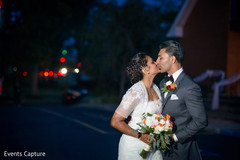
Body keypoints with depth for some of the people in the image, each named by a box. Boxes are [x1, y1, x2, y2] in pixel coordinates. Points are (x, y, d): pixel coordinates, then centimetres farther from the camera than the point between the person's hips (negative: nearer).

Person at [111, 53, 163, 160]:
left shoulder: (155, 88, 3)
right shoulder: (136, 92, -20)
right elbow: (115, 122, -19)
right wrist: (140, 136, -20)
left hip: (152, 144, 7)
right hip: (134, 146, -6)